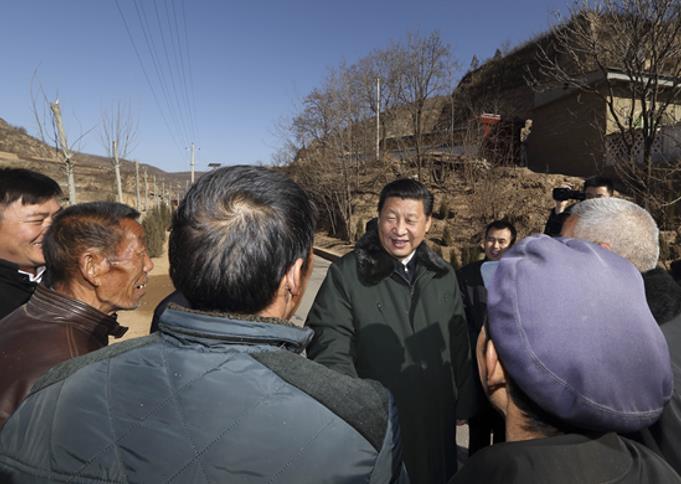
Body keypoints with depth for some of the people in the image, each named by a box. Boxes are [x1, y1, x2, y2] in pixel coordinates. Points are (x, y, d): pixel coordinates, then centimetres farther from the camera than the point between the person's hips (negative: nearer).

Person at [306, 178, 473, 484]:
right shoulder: (346, 273, -15)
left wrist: (462, 403, 11)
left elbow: (459, 345, 8)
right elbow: (329, 347, -18)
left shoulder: (443, 275, 2)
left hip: (435, 420, 4)